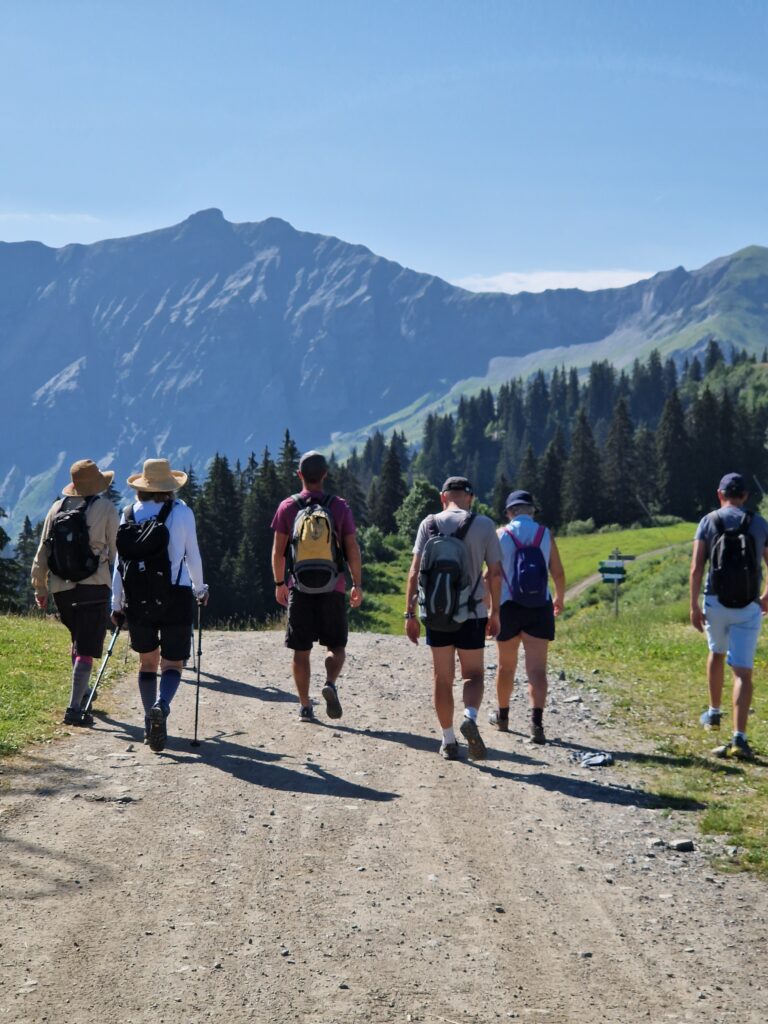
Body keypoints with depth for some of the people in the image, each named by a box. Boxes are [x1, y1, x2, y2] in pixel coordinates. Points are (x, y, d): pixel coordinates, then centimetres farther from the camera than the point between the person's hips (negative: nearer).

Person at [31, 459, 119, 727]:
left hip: (60, 587, 5)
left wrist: (40, 588, 17)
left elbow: (42, 551, 10)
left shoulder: (57, 508, 8)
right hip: (93, 587, -5)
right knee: (86, 650, -5)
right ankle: (74, 708, -13)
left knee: (78, 640, 26)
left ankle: (81, 692, 34)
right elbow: (116, 551, -3)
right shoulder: (105, 508, -5)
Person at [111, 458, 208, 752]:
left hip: (138, 596, 2)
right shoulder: (182, 513, -3)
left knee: (147, 661, 16)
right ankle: (161, 705, -26)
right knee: (172, 661, 3)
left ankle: (151, 725, 16)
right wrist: (200, 589, 19)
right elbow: (192, 556, 2)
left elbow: (120, 561, 5)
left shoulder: (129, 514, 4)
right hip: (176, 595, -2)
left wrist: (117, 604, 11)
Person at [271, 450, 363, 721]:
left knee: (301, 651, 8)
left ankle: (305, 707, 8)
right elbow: (353, 550, -2)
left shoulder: (287, 507, 0)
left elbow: (278, 551, 1)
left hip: (299, 588, 1)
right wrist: (357, 584, 6)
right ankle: (330, 684, -17)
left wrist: (280, 583, 12)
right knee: (336, 646, 10)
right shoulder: (339, 506, -1)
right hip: (333, 588, 0)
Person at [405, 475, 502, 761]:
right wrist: (494, 612, 10)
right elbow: (495, 573, 0)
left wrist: (410, 613, -2)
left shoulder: (429, 524, 0)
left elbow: (415, 571, -5)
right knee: (473, 674, 11)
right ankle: (470, 718, -17)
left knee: (442, 678, 12)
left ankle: (448, 741, 14)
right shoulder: (484, 525, -1)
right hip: (472, 614, -1)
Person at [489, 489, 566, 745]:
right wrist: (560, 599, 22)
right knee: (536, 668, -4)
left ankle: (502, 716, 33)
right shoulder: (545, 534, 2)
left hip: (509, 608, 0)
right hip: (539, 608, 0)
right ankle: (537, 722, -21)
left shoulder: (501, 535, -1)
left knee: (506, 665, 17)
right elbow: (558, 573, 4)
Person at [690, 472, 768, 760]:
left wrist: (694, 606, -2)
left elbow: (696, 568, -5)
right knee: (743, 671, -5)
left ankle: (714, 713, 42)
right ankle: (739, 738, -17)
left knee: (717, 654, 28)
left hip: (716, 602, 1)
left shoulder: (708, 522, 2)